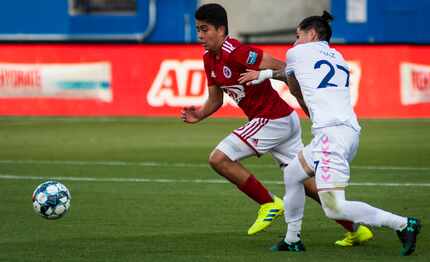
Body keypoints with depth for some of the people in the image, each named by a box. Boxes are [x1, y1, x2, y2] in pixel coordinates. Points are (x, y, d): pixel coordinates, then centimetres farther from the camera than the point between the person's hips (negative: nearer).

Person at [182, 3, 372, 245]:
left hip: (272, 120, -9)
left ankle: (269, 203, 0)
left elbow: (283, 69, -21)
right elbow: (215, 99, 19)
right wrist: (200, 114, -3)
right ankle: (358, 229, 14)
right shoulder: (209, 59, 9)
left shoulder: (235, 52, -20)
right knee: (307, 184, 11)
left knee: (219, 159, -10)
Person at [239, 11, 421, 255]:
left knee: (334, 208, -15)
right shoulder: (338, 59, 24)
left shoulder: (297, 53, 7)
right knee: (292, 174, 27)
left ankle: (403, 224, -18)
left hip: (331, 132, -9)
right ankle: (292, 240, 34)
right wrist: (267, 74, 45)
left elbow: (295, 90, 26)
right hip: (351, 131, 9)